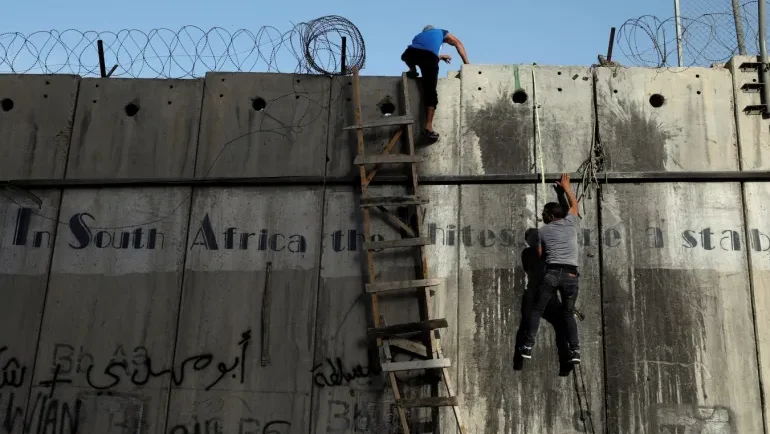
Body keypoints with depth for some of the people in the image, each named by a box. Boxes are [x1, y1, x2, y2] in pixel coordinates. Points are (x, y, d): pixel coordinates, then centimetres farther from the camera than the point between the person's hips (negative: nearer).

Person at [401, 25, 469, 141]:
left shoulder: (418, 36, 44)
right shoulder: (441, 32, 39)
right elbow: (458, 44, 38)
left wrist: (440, 56, 54)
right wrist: (466, 64, 36)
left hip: (410, 53, 2)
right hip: (429, 56, -2)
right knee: (430, 91, 0)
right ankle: (428, 127, -9)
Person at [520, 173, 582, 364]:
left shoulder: (542, 231, 11)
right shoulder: (571, 223, 13)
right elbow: (574, 204, 32)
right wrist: (566, 187, 43)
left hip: (551, 273, -2)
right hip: (571, 274, 2)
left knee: (537, 310, 7)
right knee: (568, 313, 14)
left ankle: (528, 346, -2)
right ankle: (575, 350, 1)